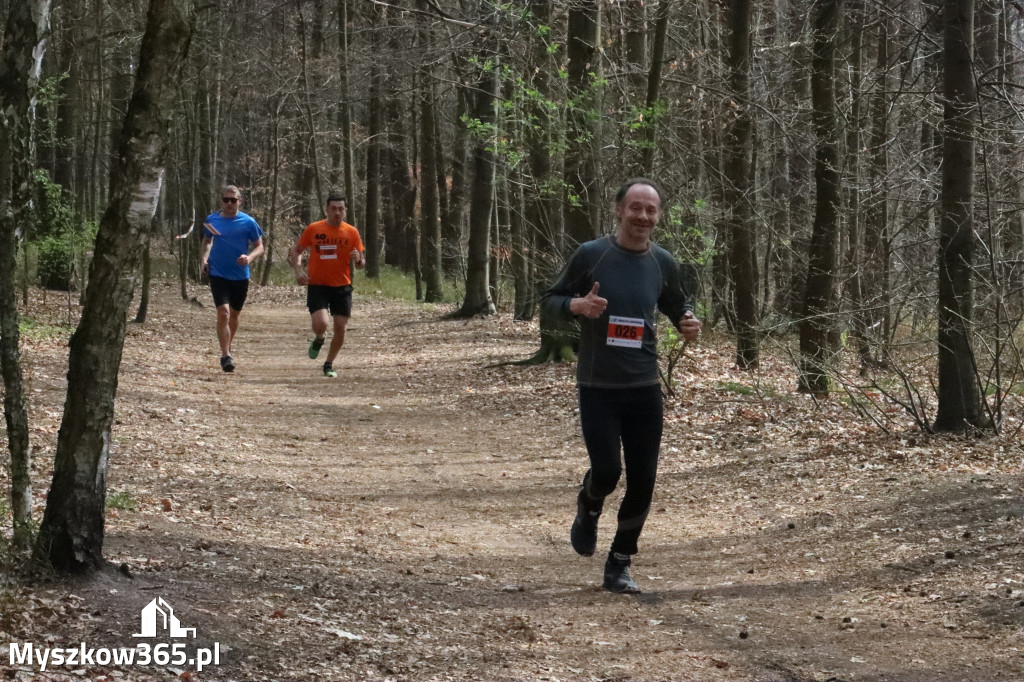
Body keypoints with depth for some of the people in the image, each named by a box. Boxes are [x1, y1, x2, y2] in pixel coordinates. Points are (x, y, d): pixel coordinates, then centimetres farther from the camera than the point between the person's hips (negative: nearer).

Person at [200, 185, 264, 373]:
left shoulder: (248, 222, -4)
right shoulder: (212, 220, 1)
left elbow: (259, 247, 1)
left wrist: (249, 257, -20)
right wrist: (204, 258, 2)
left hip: (240, 276, 1)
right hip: (218, 274, -1)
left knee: (234, 315, 15)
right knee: (223, 313, -16)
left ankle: (228, 349, 37)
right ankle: (225, 356, -14)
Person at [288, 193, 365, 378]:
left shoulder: (352, 232, 1)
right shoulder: (314, 229, -2)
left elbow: (361, 263, 5)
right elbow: (296, 251, 9)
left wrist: (358, 259, -19)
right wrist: (298, 269, -8)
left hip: (342, 287, 2)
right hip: (317, 286, -2)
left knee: (340, 328, 0)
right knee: (320, 324, -19)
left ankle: (329, 364, 21)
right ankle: (318, 340, 18)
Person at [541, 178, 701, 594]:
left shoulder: (662, 263, 4)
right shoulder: (591, 255, -6)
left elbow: (678, 304, 22)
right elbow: (550, 301, 2)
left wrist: (687, 323, -1)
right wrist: (578, 304, -20)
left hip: (644, 388, 3)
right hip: (597, 387, -3)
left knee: (642, 481, 1)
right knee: (607, 471, -14)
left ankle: (619, 566, 18)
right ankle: (588, 510, 24)